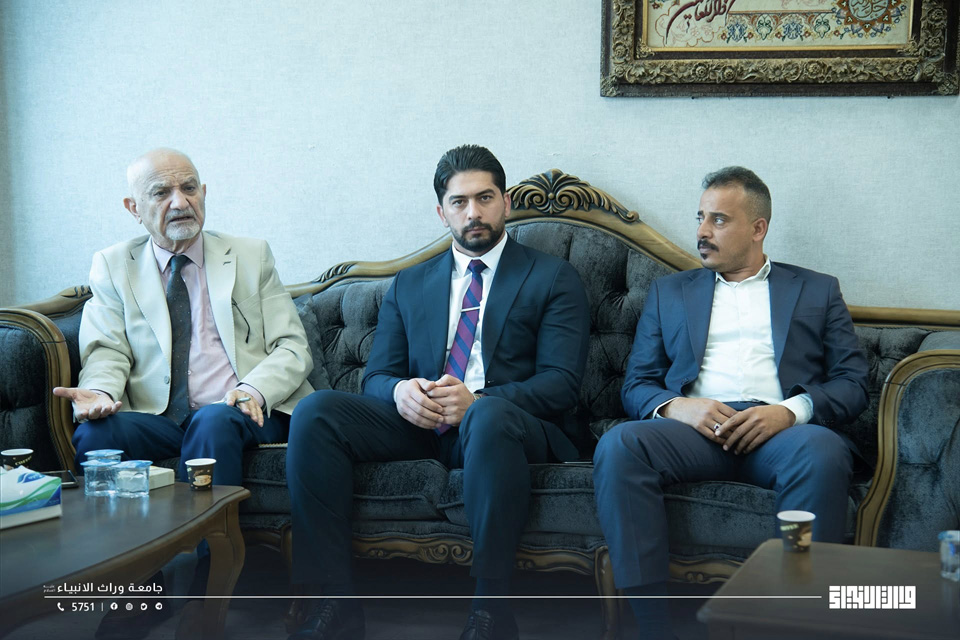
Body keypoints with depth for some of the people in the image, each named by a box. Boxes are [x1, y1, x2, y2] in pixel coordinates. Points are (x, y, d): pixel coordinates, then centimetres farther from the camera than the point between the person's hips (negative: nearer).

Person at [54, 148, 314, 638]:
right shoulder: (112, 266, 15)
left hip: (247, 414, -1)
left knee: (213, 421, -35)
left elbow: (293, 349, 6)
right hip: (157, 419, 1)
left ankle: (204, 590, -30)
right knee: (94, 434, -30)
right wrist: (100, 389, -21)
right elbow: (107, 352, 4)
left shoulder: (251, 256, 13)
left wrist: (255, 388, -16)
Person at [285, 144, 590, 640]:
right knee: (315, 411, -22)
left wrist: (477, 401, -19)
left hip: (505, 420, -3)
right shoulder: (408, 285, 22)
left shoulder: (553, 278, 11)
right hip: (419, 424, 4)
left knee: (489, 414, -40)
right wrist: (400, 392, -12)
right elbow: (376, 375, 15)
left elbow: (561, 384, -1)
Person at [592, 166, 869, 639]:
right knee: (618, 446, -31)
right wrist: (675, 406, -6)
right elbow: (636, 385, 18)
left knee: (822, 453, -37)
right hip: (696, 426, 2)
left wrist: (792, 410, -10)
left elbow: (852, 383, 11)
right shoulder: (669, 292, 26)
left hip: (783, 429, -1)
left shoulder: (817, 291, 22)